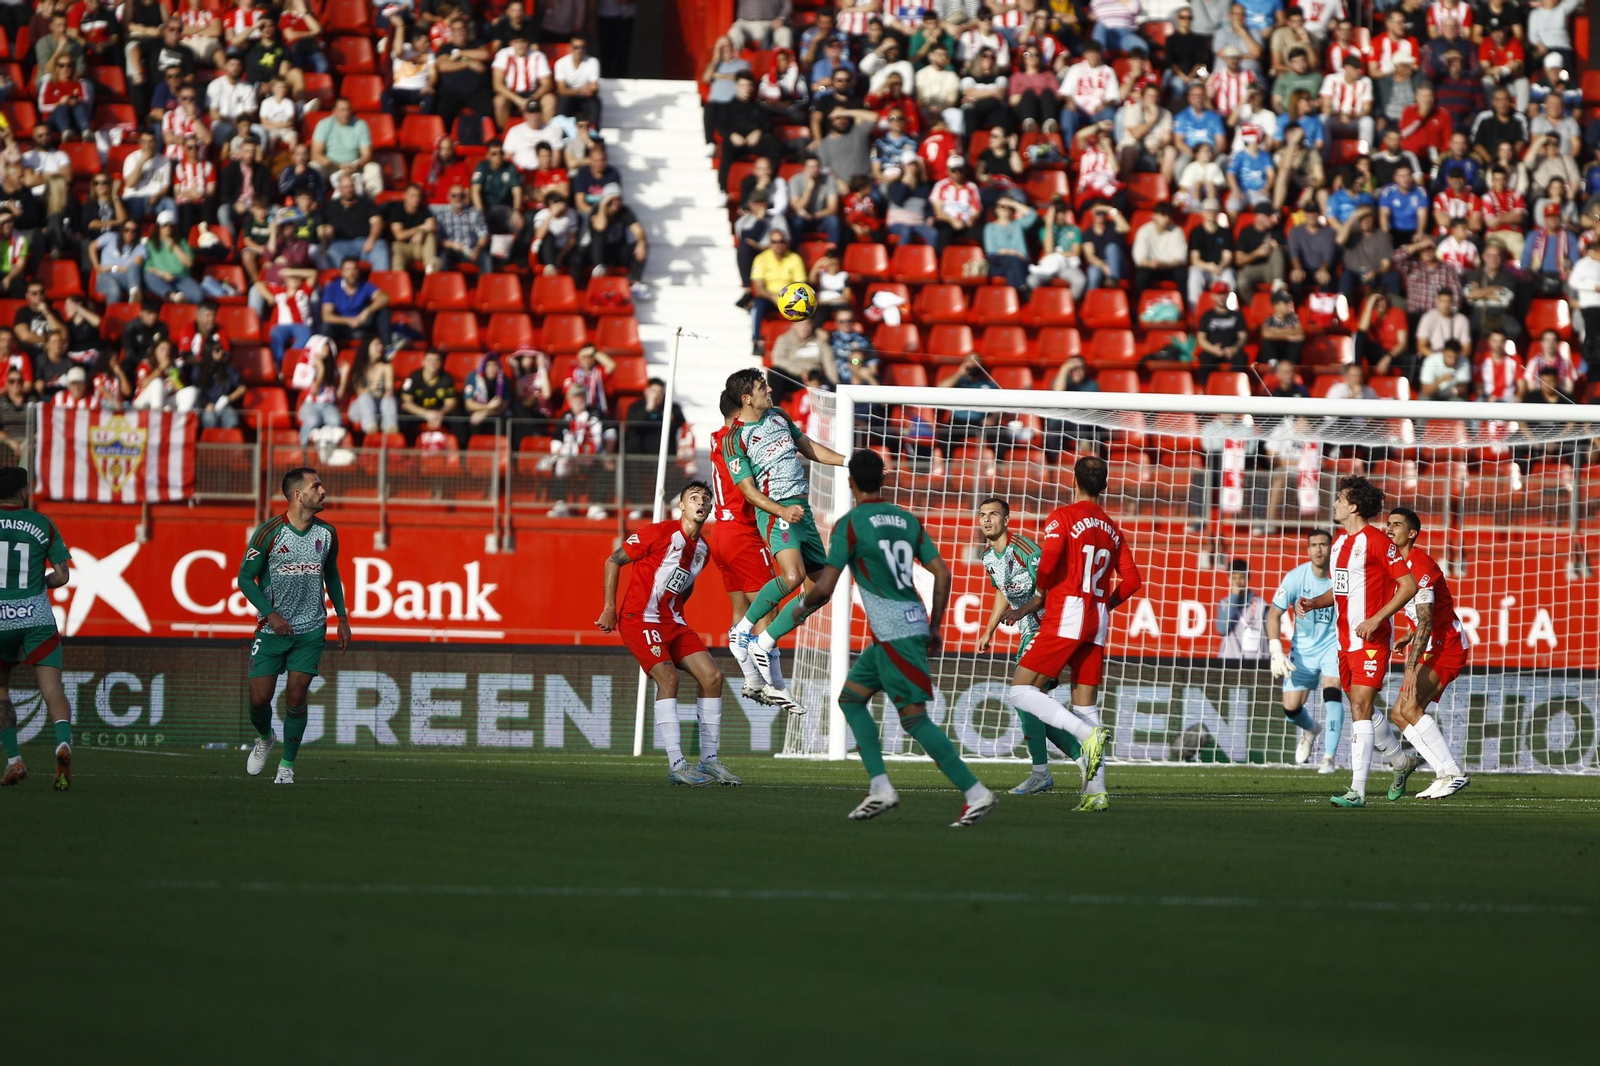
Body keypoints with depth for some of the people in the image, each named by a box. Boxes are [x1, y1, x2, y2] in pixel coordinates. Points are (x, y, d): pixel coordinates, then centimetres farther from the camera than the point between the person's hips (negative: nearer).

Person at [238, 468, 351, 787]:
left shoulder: (326, 534, 3)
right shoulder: (270, 532, -10)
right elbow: (245, 577, -5)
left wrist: (342, 618, 16)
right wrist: (270, 614, -14)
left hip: (310, 630, 2)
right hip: (273, 628, -2)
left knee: (295, 697, -6)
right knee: (260, 697, -2)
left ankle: (287, 766, 7)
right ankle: (264, 738, 30)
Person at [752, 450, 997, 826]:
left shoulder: (849, 524, -8)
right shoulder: (907, 520, 12)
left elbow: (824, 588, -11)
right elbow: (942, 573, 9)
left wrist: (802, 608, 11)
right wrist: (935, 626, 18)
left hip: (894, 635, -8)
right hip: (913, 623, 8)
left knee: (914, 718, -7)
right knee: (851, 698, 17)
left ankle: (977, 794, -11)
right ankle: (880, 787, 9)